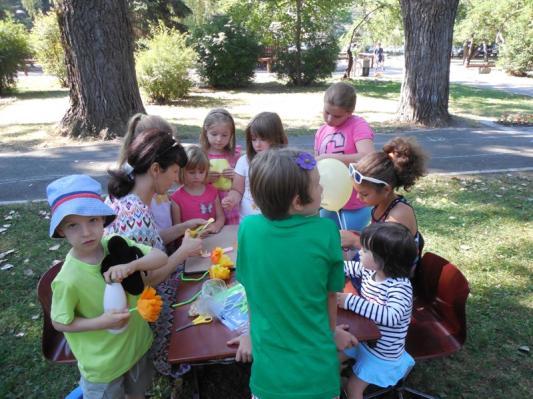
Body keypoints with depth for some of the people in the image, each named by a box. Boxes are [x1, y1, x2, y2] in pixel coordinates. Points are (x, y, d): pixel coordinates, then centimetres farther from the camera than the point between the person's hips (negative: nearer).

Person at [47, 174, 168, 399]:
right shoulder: (68, 279, -28)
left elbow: (161, 257, -20)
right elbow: (59, 322, -15)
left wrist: (132, 265, -37)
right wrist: (101, 322, -27)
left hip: (137, 343, 4)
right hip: (103, 364, -4)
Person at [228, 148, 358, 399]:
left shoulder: (248, 228, -14)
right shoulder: (325, 231, -17)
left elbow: (250, 289, -1)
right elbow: (331, 294, -4)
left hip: (269, 367, 1)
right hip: (317, 369, -1)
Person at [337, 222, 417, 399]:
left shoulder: (400, 287, -33)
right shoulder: (369, 270, -11)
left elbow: (392, 317, -46)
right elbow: (348, 267, 7)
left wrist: (350, 301, -47)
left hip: (383, 352, -7)